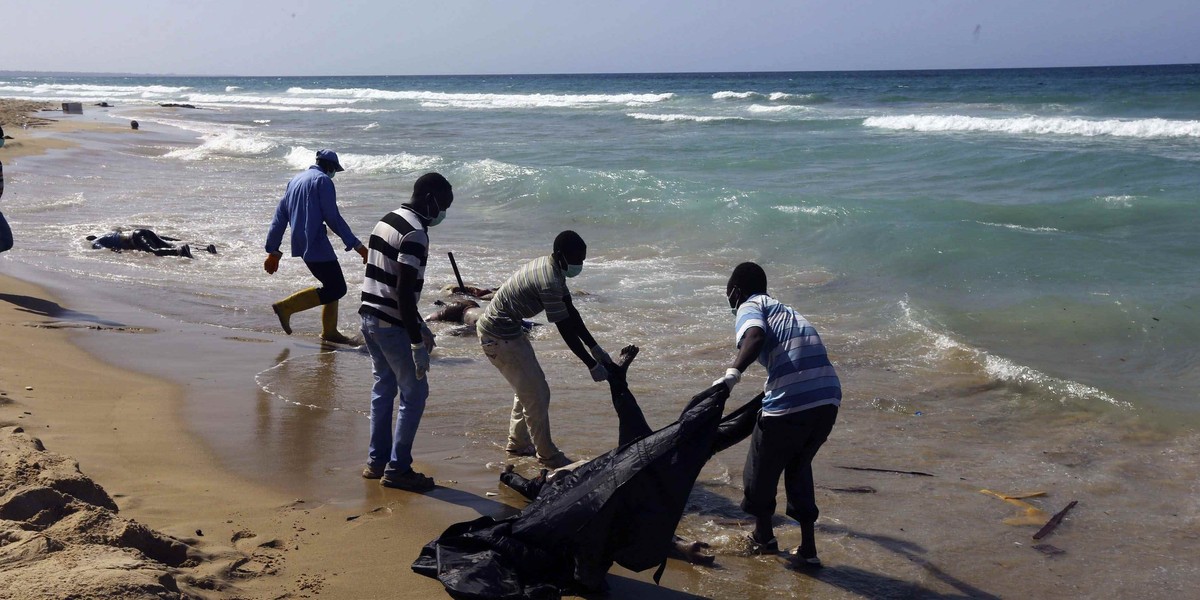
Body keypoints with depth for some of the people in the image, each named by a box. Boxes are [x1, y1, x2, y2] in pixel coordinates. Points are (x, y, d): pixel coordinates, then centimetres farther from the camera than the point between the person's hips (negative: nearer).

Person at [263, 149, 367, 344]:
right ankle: (286, 307, -8)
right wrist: (357, 245, -10)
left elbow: (280, 215, 18)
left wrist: (273, 250, 19)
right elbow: (333, 217, -13)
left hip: (300, 243, 10)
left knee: (332, 285, 16)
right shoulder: (323, 180, -6)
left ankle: (329, 331, 16)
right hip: (316, 243, -10)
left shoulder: (296, 180, 19)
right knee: (336, 288, -7)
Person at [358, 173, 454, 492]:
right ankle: (397, 468, 5)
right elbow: (403, 292, -22)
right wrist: (417, 344, -20)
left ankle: (377, 461, 23)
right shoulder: (415, 233, -18)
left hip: (369, 317, 9)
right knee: (414, 393, 1)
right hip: (392, 325, -9)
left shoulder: (387, 220, 12)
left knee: (384, 387, 17)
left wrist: (419, 325, 24)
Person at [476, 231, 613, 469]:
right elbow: (566, 329, -22)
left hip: (508, 330, 10)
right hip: (499, 336, -10)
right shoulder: (548, 281, -26)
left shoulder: (552, 268, 5)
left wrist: (596, 349, 9)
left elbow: (571, 312, 10)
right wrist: (592, 365, -15)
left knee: (529, 387, 22)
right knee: (536, 394, -4)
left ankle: (518, 443, 35)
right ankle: (548, 455, 8)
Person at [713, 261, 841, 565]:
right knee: (799, 467, 27)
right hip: (829, 398, 7)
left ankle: (763, 538, 35)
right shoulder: (785, 310, 29)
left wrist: (732, 374, -30)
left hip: (789, 403, -7)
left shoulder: (749, 307, 6)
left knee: (761, 471, 16)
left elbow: (756, 336, -18)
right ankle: (808, 548, 25)